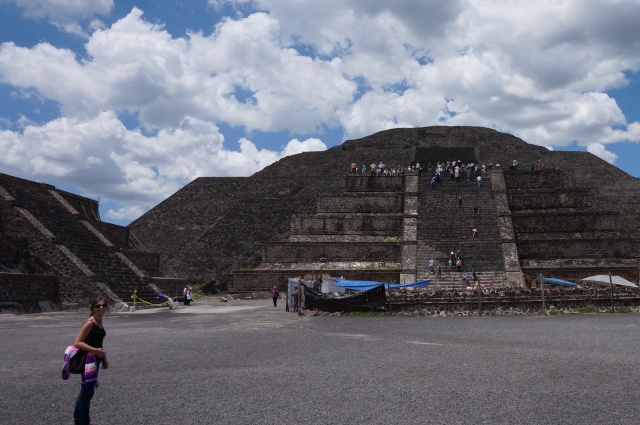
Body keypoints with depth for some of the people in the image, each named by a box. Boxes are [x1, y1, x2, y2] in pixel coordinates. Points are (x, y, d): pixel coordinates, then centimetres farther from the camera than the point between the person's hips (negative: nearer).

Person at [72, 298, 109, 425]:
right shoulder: (90, 323, -19)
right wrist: (95, 350, -31)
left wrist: (103, 358, 22)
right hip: (88, 360, -9)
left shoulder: (99, 322, 8)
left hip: (95, 359, 9)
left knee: (86, 390, 21)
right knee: (87, 391, 0)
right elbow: (77, 343, -25)